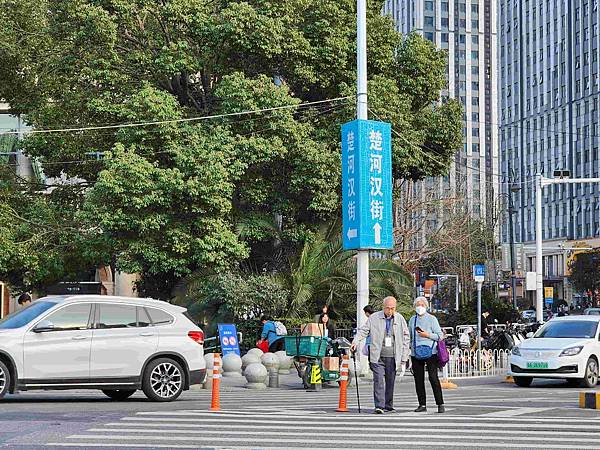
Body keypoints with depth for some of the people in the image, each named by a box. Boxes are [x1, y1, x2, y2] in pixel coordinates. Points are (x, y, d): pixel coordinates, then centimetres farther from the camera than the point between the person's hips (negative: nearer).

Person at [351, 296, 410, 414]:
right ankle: (379, 406, -14)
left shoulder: (400, 319, 6)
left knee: (390, 382, 7)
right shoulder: (374, 318, 1)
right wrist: (355, 341, -19)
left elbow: (406, 339, 11)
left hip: (392, 357, 2)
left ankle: (388, 405, 19)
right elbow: (363, 330, 1)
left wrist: (404, 359, 7)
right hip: (378, 356, -2)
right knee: (379, 380, -12)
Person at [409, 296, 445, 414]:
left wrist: (427, 335, -14)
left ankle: (440, 404, -7)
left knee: (433, 378, -9)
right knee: (418, 379, 4)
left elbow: (440, 335, -1)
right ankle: (422, 404, 10)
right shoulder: (412, 320, 15)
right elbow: (409, 336, 25)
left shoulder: (432, 319, 1)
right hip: (416, 354, 5)